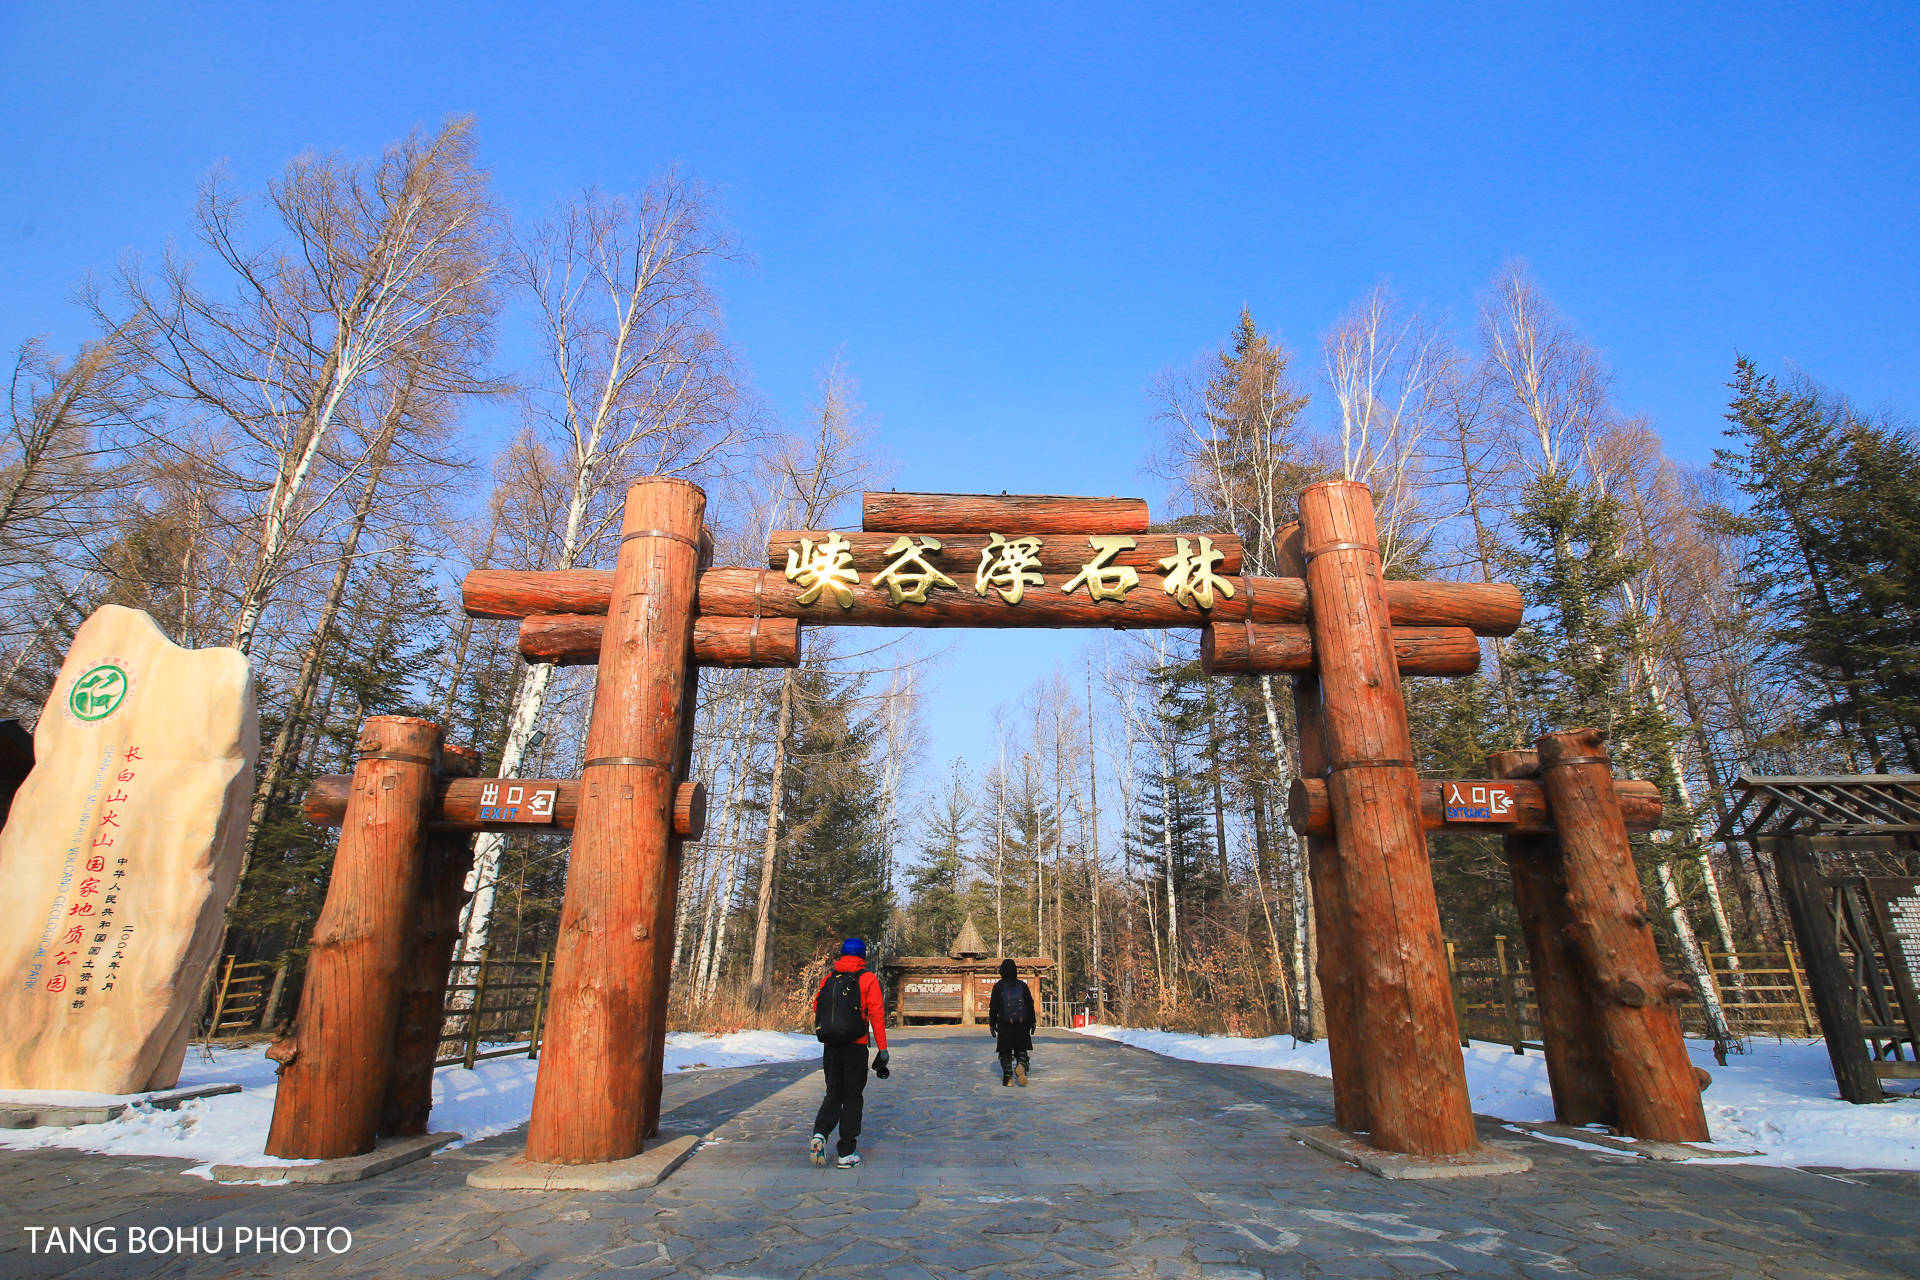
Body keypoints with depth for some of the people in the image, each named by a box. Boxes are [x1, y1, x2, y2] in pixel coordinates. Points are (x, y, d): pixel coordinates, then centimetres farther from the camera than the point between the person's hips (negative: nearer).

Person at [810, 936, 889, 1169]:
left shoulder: (827, 979, 9)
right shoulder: (868, 979, -3)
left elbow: (816, 1008, 9)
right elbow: (877, 1015, -6)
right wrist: (882, 1049, -3)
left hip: (830, 1045, 3)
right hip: (855, 1046, -3)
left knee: (834, 1094, 18)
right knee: (853, 1097, 7)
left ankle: (820, 1133, -4)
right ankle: (846, 1153, 8)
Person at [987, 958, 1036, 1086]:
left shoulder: (998, 986, -2)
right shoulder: (1022, 985, 4)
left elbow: (993, 1007, -2)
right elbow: (1030, 1005, 6)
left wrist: (992, 1024, 5)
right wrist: (1032, 1022, 12)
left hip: (1004, 1024, -2)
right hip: (1022, 1024, 2)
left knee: (1005, 1051, 9)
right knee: (1021, 1049, 11)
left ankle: (1008, 1077, 1)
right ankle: (1021, 1065, -18)